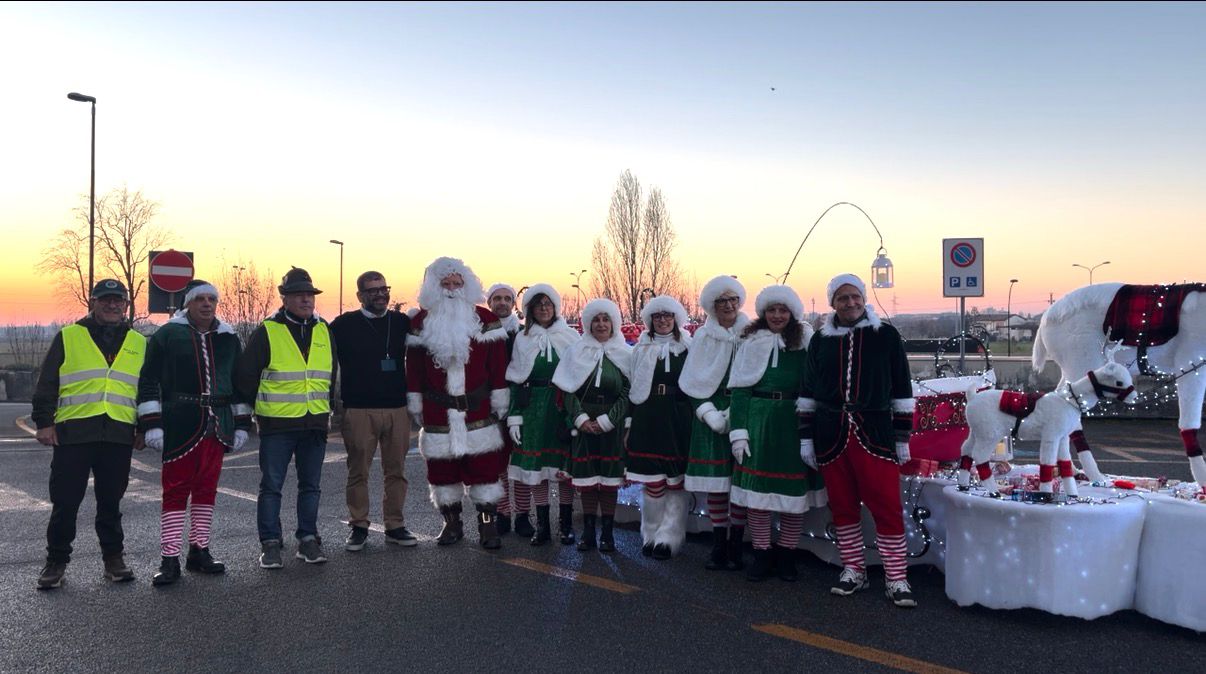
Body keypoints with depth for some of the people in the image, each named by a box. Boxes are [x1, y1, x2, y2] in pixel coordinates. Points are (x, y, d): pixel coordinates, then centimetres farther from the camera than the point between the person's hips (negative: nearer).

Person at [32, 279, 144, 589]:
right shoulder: (67, 337, 6)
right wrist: (44, 422, -2)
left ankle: (113, 557, 20)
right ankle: (56, 561, 16)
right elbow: (46, 384, 5)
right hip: (73, 433, -2)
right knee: (65, 502, 4)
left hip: (119, 436, 2)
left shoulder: (139, 343, 13)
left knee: (111, 502, 9)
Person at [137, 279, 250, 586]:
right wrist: (152, 424, -9)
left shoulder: (228, 338, 12)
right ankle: (169, 559, 3)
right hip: (180, 424, -4)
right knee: (176, 488, -2)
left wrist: (242, 424, 12)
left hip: (217, 426, 4)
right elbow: (149, 381, -3)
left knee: (206, 488, 10)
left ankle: (199, 552, 20)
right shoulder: (167, 335, -1)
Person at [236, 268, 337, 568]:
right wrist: (257, 408, 5)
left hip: (315, 423, 4)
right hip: (277, 423, -4)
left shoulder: (324, 331, 9)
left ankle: (308, 539, 19)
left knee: (311, 485, 10)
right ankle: (270, 544, 10)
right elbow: (245, 375, -1)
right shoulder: (267, 332, -5)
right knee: (271, 485, 2)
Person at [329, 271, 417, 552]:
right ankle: (358, 527, 12)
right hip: (359, 410, -3)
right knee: (358, 471, 2)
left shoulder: (402, 323, 9)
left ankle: (395, 525, 14)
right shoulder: (344, 325, 1)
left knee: (396, 470, 5)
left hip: (397, 409, 3)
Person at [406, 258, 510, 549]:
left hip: (478, 409, -1)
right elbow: (413, 366, 7)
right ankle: (451, 522, 22)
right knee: (442, 469, 8)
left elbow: (497, 362, 0)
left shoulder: (485, 318, 2)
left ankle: (488, 525, 9)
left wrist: (500, 401, -3)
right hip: (437, 412, 2)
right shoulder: (421, 322, 6)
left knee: (484, 467, -1)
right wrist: (415, 403, 4)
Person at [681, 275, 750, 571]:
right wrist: (709, 413, -6)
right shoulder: (703, 336, 6)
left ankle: (735, 546, 8)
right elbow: (691, 383, 7)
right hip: (710, 417, 2)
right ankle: (718, 545, 13)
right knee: (714, 482, 2)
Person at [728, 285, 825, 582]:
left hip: (794, 422, 0)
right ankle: (761, 555, 15)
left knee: (794, 491, 5)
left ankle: (786, 555, 19)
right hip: (758, 421, 1)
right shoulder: (751, 343, 6)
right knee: (758, 490, 3)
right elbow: (739, 388, 3)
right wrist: (738, 431, -4)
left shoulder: (805, 342, 3)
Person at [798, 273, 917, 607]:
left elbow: (902, 388, 4)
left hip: (875, 433, -3)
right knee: (842, 505, 10)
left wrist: (902, 437, 2)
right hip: (831, 435, 3)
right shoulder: (821, 339, 9)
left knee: (887, 505, -5)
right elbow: (808, 392, 13)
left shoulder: (886, 335, 2)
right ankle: (853, 571, 23)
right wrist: (806, 437, 9)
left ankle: (897, 579, 4)